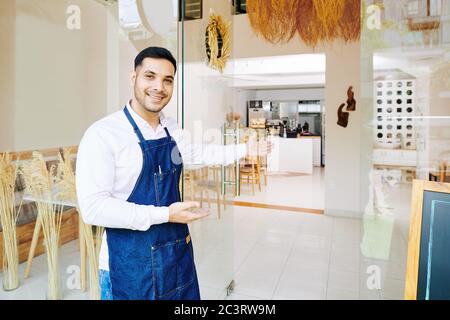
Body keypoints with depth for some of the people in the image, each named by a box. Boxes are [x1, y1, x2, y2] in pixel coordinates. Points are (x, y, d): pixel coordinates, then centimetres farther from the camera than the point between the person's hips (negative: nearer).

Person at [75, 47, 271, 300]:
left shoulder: (172, 128, 2)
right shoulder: (103, 133, -19)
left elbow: (195, 153, 21)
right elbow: (94, 208, -22)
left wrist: (244, 149, 20)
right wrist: (165, 215, -22)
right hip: (130, 264, -6)